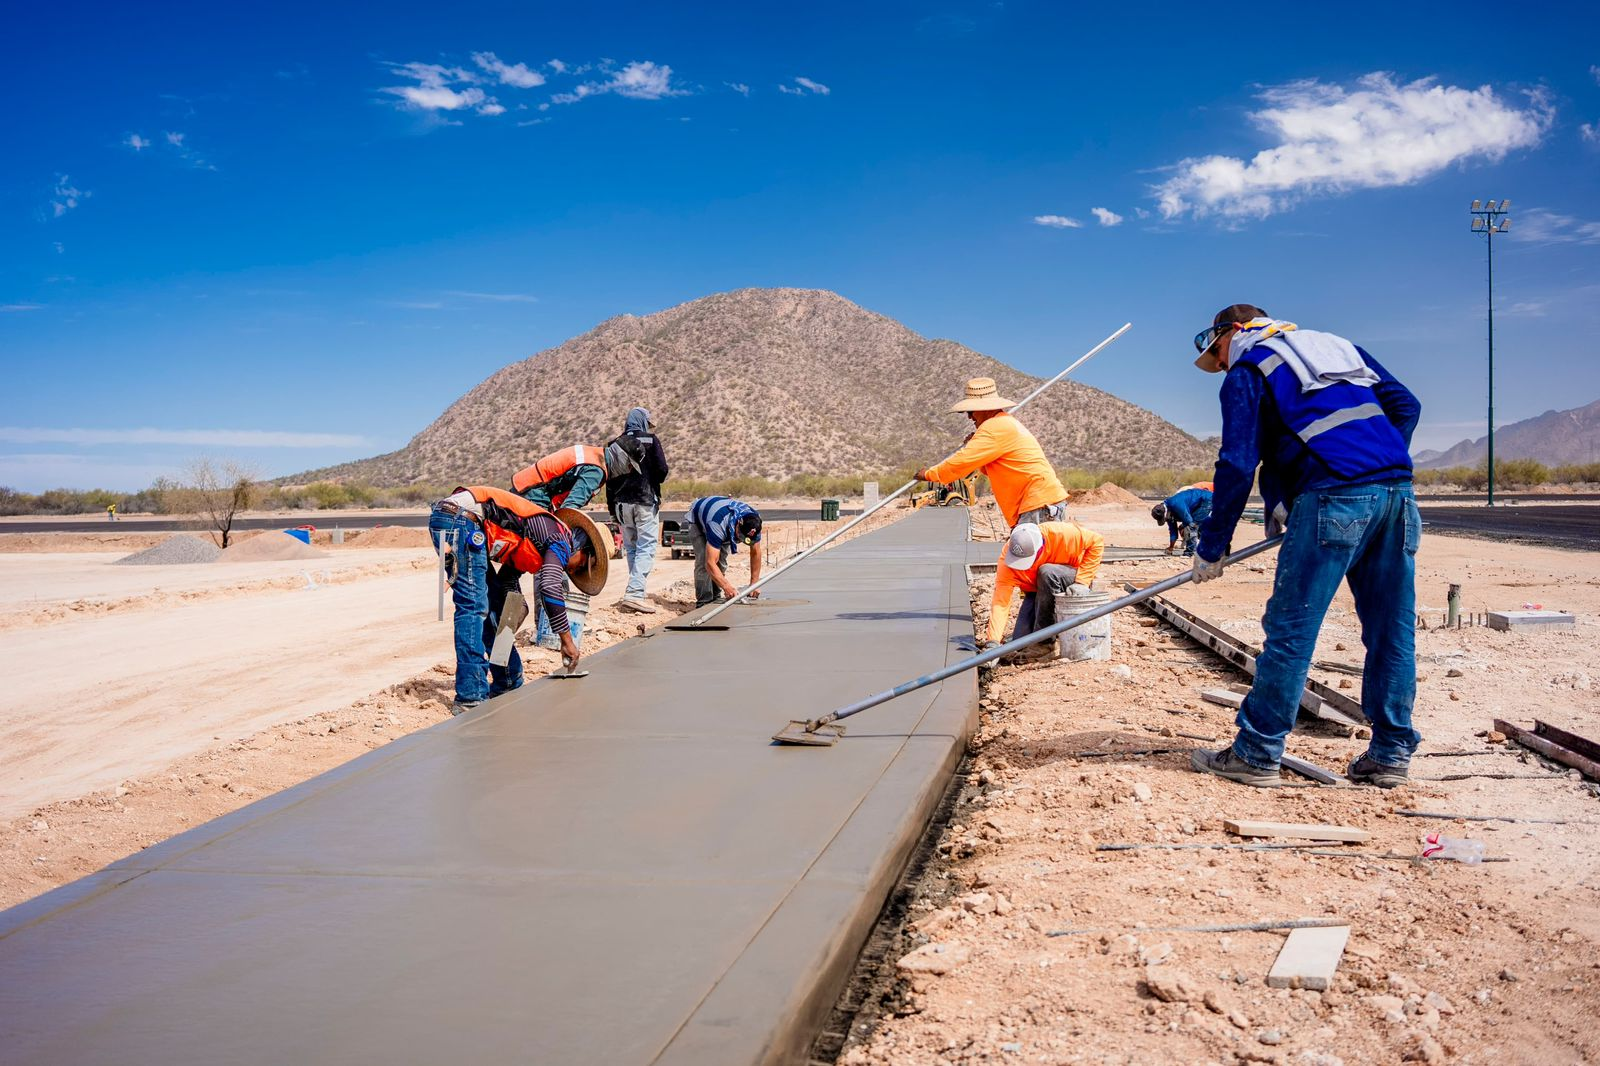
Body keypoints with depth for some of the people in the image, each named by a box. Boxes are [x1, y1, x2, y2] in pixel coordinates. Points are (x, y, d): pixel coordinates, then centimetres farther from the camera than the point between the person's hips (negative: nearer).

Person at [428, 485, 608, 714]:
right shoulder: (561, 537, -2)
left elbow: (507, 582, 29)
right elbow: (550, 588, -13)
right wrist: (567, 640, -9)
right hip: (461, 517, -10)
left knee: (494, 603, 15)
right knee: (474, 606, -11)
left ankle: (507, 685, 23)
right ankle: (470, 697, -13)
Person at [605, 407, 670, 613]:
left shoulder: (615, 444, 11)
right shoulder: (651, 440, -2)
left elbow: (609, 479, 10)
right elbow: (662, 470, -9)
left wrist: (612, 510, 15)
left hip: (622, 503, 5)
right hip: (646, 501, -5)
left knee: (630, 548, 14)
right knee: (646, 548, -7)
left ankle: (635, 592, 18)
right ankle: (634, 594, -19)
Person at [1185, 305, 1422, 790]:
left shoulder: (1247, 371, 9)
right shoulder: (1338, 346, 29)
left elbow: (1237, 465, -1)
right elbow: (1405, 405, 22)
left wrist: (1212, 547, 4)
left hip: (1333, 497, -7)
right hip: (1396, 487, 7)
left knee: (1290, 628, -2)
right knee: (1392, 629, 11)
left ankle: (1256, 754, 2)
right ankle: (1390, 754, 17)